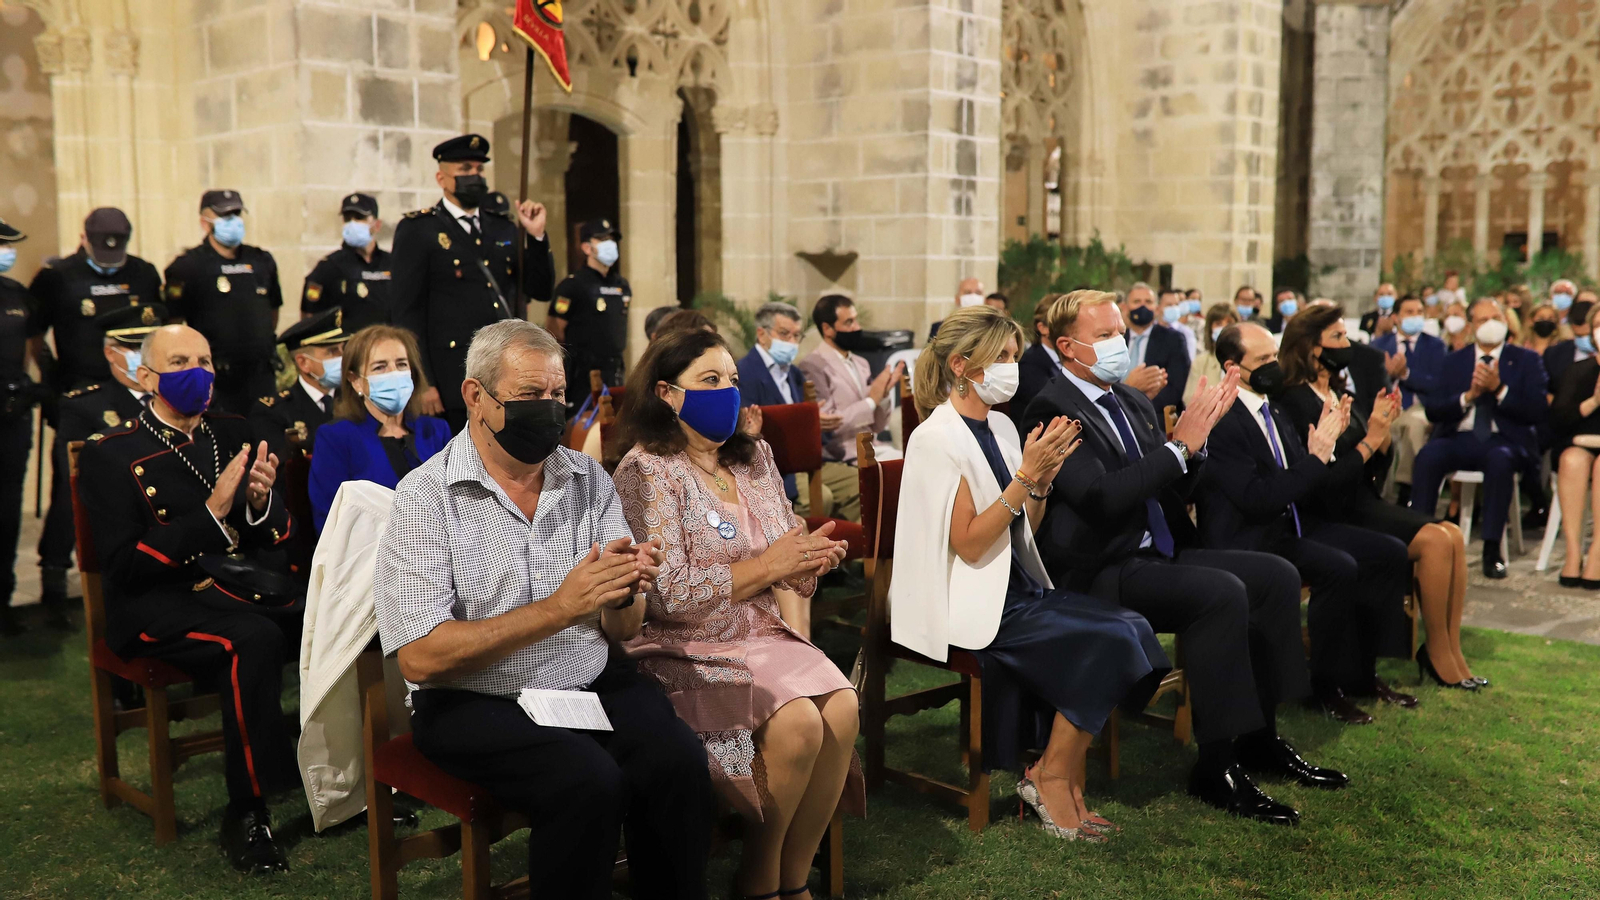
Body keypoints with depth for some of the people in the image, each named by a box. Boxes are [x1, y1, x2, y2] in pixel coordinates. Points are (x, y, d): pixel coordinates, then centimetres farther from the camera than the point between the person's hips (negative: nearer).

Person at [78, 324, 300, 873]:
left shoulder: (230, 434, 16)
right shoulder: (110, 454, 0)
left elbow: (276, 536, 14)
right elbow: (123, 566, -11)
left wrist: (261, 501, -10)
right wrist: (211, 513, -20)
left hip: (239, 584, 5)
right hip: (155, 604, -5)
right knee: (255, 640, -35)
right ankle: (245, 818, -24)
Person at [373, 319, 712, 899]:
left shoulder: (588, 478, 6)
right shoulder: (426, 497, -8)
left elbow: (621, 631, 8)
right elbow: (419, 658, -17)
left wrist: (624, 594, -17)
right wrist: (557, 609, -24)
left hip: (593, 682, 4)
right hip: (475, 702, -4)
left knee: (679, 759, -23)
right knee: (589, 782, -30)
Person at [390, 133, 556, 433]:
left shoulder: (503, 231, 17)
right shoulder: (417, 230, 0)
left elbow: (541, 291, 14)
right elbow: (406, 312, -5)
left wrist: (536, 236, 0)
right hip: (454, 385, -5)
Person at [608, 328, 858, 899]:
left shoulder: (754, 457, 13)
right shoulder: (647, 470, -8)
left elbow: (791, 561, 13)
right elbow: (667, 595, -16)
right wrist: (767, 565, -13)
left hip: (764, 638, 6)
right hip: (685, 651, -6)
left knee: (843, 708, -20)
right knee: (796, 723, -26)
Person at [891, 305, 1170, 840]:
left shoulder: (1001, 427, 12)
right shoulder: (938, 438, -13)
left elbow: (1026, 528, 14)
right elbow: (969, 544, -19)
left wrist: (1043, 478, -5)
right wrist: (1025, 476, -22)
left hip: (1016, 589, 8)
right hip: (969, 607, -8)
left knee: (1131, 628, -12)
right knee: (1109, 641, -21)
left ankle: (1067, 786, -2)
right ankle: (1050, 776, -2)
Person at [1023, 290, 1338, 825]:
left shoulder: (1133, 401, 15)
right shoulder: (1052, 412, -12)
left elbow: (1176, 489, 16)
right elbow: (1102, 496, -24)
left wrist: (1197, 434, -1)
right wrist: (1179, 445, -21)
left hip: (1159, 554, 9)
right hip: (1099, 573, -9)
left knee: (1278, 576, -1)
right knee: (1222, 593, -27)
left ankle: (1258, 737, 8)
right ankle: (1215, 766, -18)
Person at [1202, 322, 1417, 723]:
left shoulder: (1273, 409, 12)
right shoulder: (1222, 423, -17)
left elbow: (1306, 486, 13)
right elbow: (1257, 499, -25)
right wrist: (1316, 459, -22)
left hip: (1294, 523, 10)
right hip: (1249, 539, -9)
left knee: (1390, 554, 0)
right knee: (1339, 568, -28)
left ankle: (1362, 673, 10)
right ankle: (1327, 687, -10)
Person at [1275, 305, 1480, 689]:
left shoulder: (1340, 395, 14)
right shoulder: (1296, 402, -12)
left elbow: (1374, 471, 13)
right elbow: (1325, 481, -18)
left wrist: (1384, 427, -3)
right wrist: (1370, 438, -18)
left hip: (1365, 502, 8)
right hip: (1334, 515, -8)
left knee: (1453, 535, -11)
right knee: (1435, 539, -20)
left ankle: (1451, 653, -6)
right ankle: (1437, 654, -6)